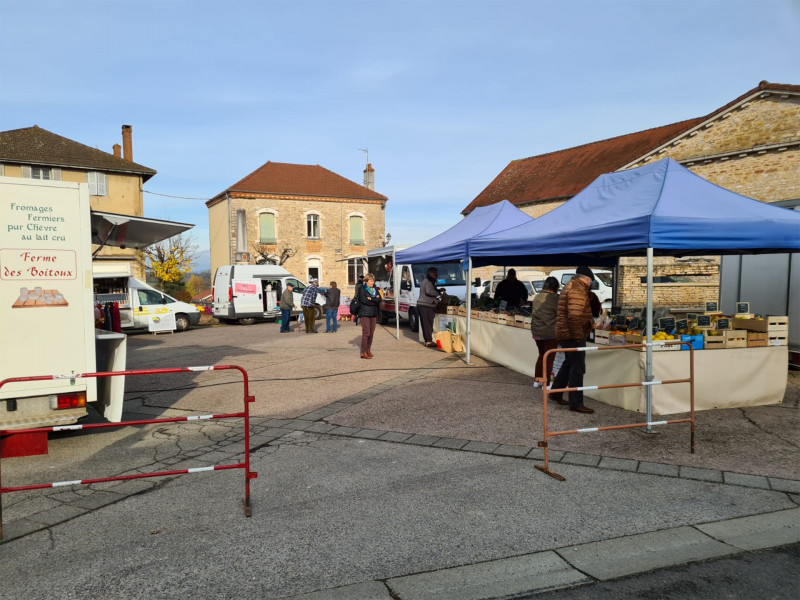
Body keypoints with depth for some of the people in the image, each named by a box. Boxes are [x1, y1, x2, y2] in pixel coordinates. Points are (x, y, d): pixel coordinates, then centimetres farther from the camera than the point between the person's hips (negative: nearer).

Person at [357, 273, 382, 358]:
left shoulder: (375, 289, 14)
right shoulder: (362, 289, -3)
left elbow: (380, 299, 2)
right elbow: (364, 300, -15)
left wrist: (371, 299, -12)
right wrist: (375, 299, -6)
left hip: (373, 314, 6)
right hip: (365, 314, -6)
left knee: (371, 333, 6)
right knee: (366, 332, -11)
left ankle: (368, 350, 17)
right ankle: (363, 352, -9)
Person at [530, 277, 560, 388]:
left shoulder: (536, 297, 6)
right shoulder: (555, 298, -15)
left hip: (536, 332, 7)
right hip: (550, 333, -6)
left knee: (542, 355, 20)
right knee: (549, 358, 4)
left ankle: (536, 380, 23)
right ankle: (546, 383, 6)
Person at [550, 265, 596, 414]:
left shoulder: (570, 286, 17)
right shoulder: (578, 289, -16)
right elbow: (575, 315, -26)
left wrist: (590, 322, 23)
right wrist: (578, 336, -23)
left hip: (565, 334, 11)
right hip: (573, 335, -11)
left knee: (569, 364, 22)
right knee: (577, 368, -6)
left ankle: (556, 392, 34)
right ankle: (576, 403, -2)